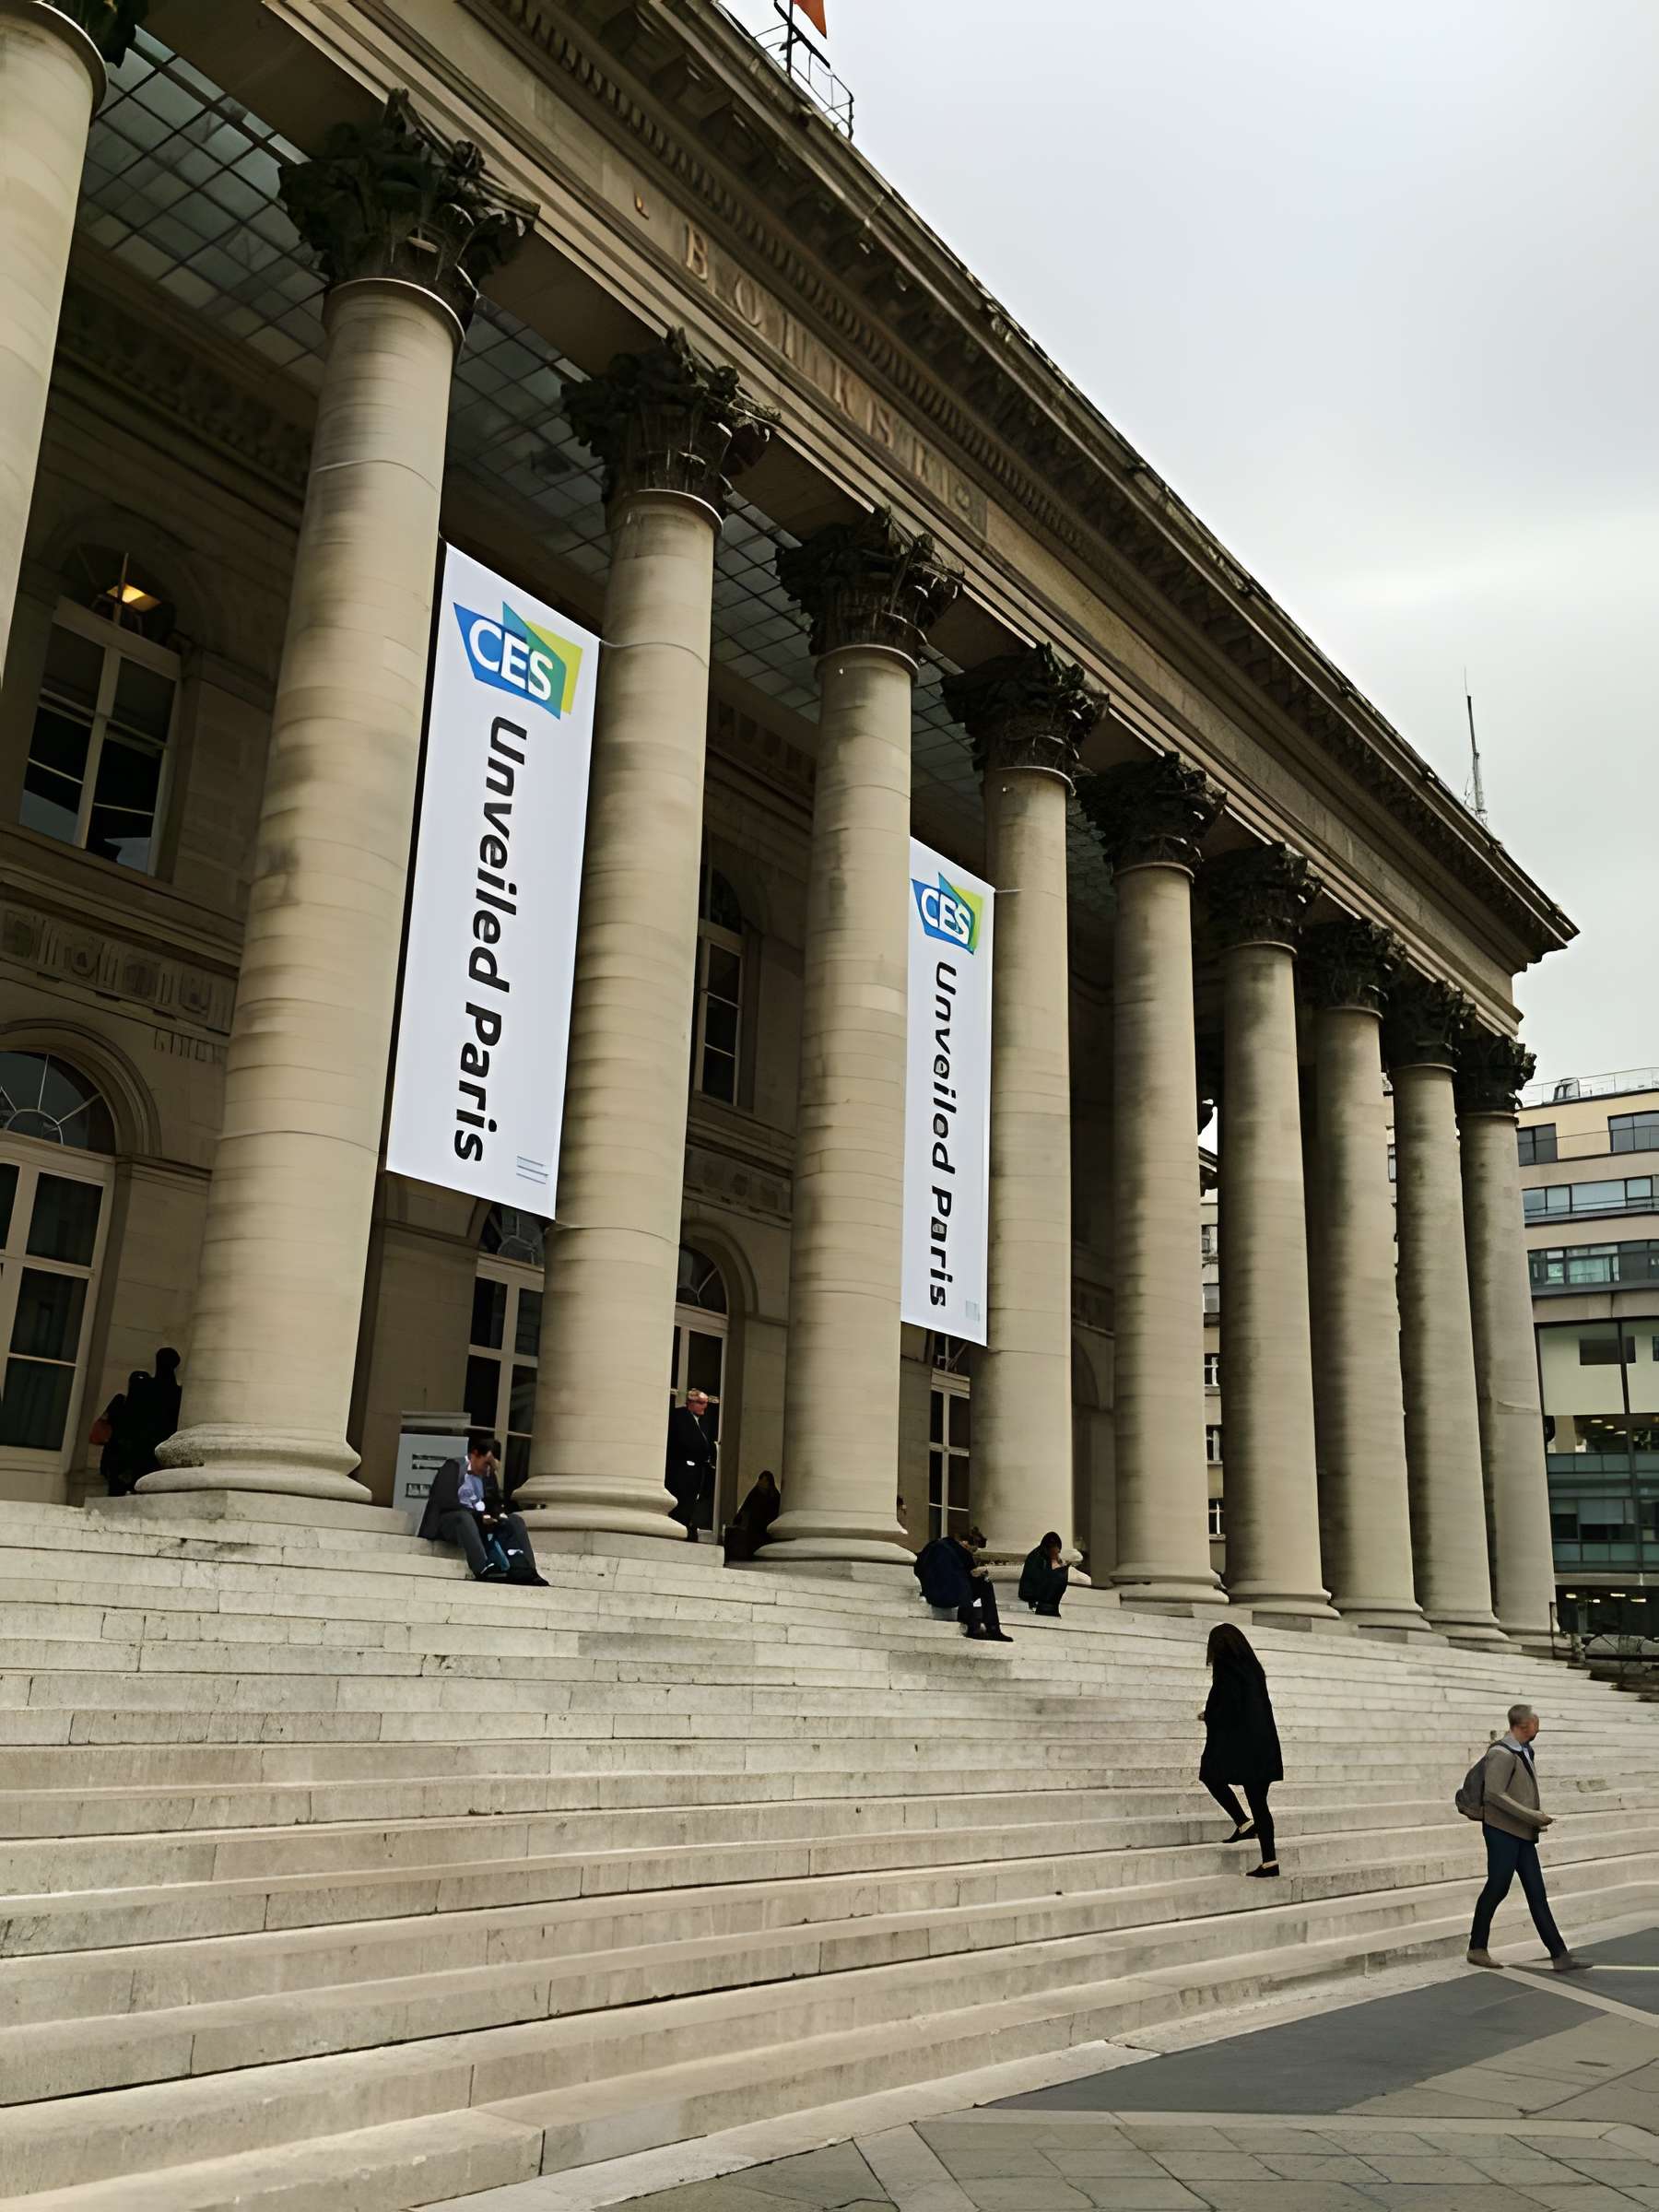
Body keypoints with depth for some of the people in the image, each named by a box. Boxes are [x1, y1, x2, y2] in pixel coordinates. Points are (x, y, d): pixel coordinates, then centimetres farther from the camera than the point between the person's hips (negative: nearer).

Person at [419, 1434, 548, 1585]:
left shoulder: (488, 1473, 13)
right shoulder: (453, 1466, -8)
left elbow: (494, 1502, 15)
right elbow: (447, 1502, -20)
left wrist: (500, 1513, -10)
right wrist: (479, 1516, -24)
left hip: (478, 1522, 7)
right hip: (450, 1521, -6)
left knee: (515, 1520, -11)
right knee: (464, 1517, -38)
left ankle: (521, 1571, -32)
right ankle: (483, 1569, -54)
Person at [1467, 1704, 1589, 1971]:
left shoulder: (1524, 1752, 14)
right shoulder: (1502, 1754, -16)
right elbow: (1494, 1794, -23)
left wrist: (1539, 1813, 10)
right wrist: (1532, 1816, -19)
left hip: (1523, 1834, 9)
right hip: (1502, 1831, -9)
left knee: (1537, 1894, 6)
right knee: (1497, 1889, -1)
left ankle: (1560, 1957, 5)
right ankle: (1477, 1949, 12)